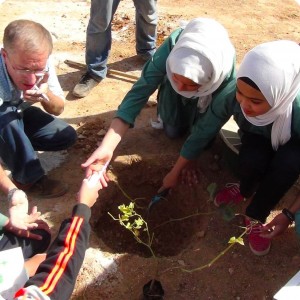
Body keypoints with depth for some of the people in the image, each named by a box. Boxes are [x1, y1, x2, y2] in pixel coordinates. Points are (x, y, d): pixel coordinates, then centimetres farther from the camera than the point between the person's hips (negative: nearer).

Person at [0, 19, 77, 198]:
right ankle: (30, 179, -16)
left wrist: (46, 96, -36)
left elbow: (58, 109, -12)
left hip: (17, 117, 4)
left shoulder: (42, 63, -25)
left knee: (67, 136, -7)